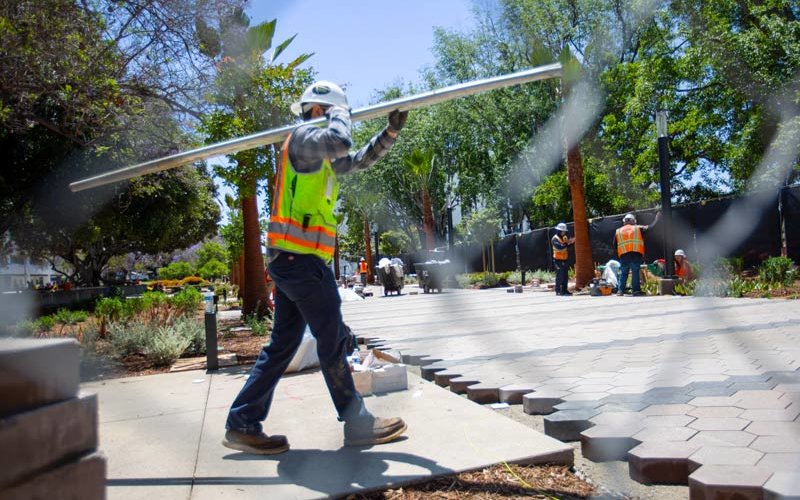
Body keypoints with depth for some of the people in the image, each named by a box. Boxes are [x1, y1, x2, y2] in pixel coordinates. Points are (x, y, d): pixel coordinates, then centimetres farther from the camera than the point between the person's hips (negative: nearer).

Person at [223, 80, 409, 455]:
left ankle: (242, 425, 14)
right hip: (302, 259, -10)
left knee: (282, 345, 10)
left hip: (290, 261, 10)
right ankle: (358, 424, 10)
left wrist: (392, 131, 19)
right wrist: (338, 113, -3)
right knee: (333, 343, -1)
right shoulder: (303, 136, -5)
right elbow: (341, 141, -25)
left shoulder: (320, 156, 24)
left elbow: (360, 159, 31)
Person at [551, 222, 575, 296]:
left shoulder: (564, 237, 14)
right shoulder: (555, 239, -13)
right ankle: (558, 291, -5)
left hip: (564, 259, 9)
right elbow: (559, 247, -27)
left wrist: (571, 242, -6)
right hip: (558, 260, -9)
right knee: (559, 276, -9)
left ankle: (564, 290, 18)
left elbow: (568, 245, 11)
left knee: (565, 276, 11)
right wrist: (567, 243, -28)